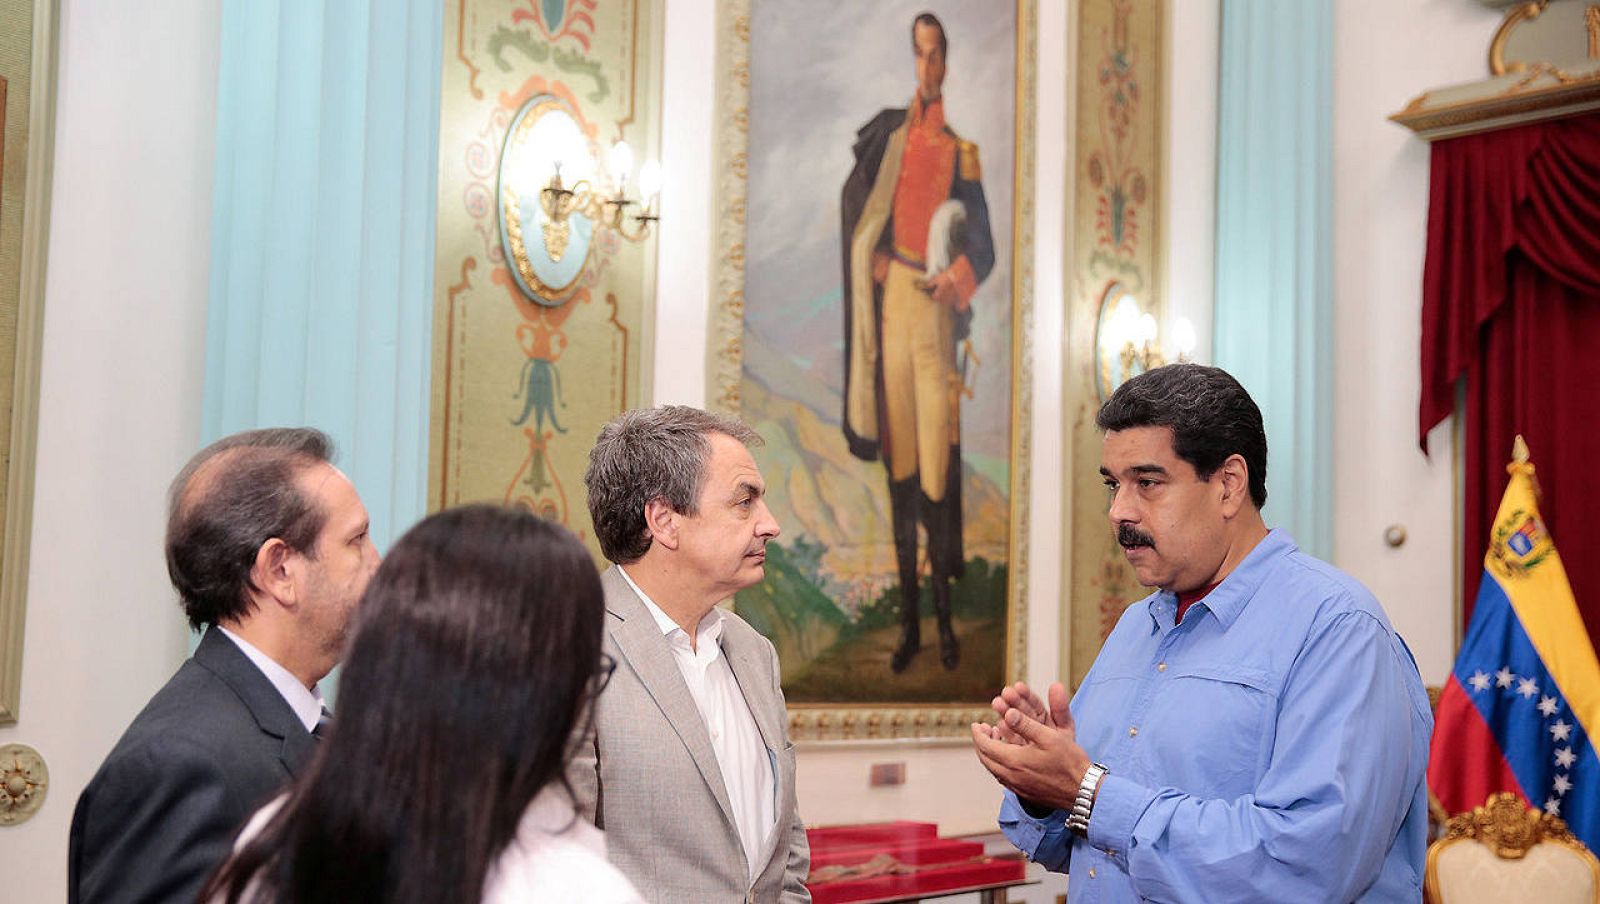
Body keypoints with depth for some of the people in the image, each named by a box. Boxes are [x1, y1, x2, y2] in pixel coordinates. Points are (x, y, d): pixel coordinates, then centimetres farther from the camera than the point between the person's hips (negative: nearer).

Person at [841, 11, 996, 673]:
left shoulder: (961, 150, 2)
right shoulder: (888, 135, 10)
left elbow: (982, 246, 1)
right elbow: (855, 199, 20)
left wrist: (953, 280, -16)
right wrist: (874, 258, 6)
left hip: (937, 308, -3)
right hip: (892, 298, 3)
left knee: (937, 465, -4)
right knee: (899, 462, 6)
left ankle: (944, 617, 8)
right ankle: (908, 620, 13)